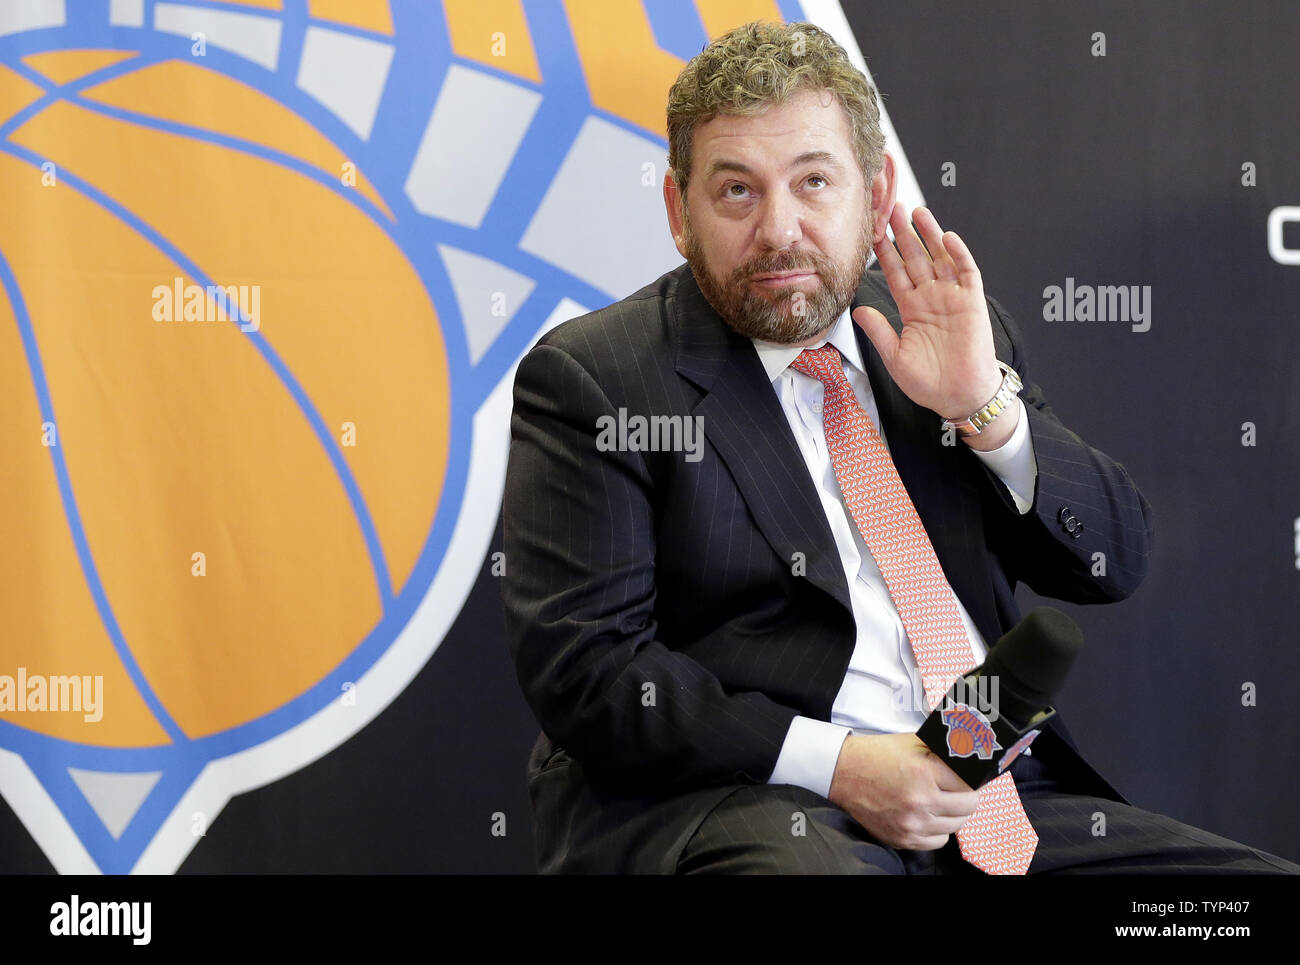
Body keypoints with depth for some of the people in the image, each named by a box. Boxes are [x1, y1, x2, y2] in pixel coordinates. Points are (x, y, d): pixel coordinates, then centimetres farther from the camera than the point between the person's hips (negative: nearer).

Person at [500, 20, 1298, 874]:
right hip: (741, 799, -6)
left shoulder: (964, 336, 15)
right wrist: (833, 763, -17)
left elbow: (1116, 562, 13)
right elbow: (583, 666, -8)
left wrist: (987, 405, -4)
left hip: (1001, 799, 6)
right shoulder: (591, 380, 1)